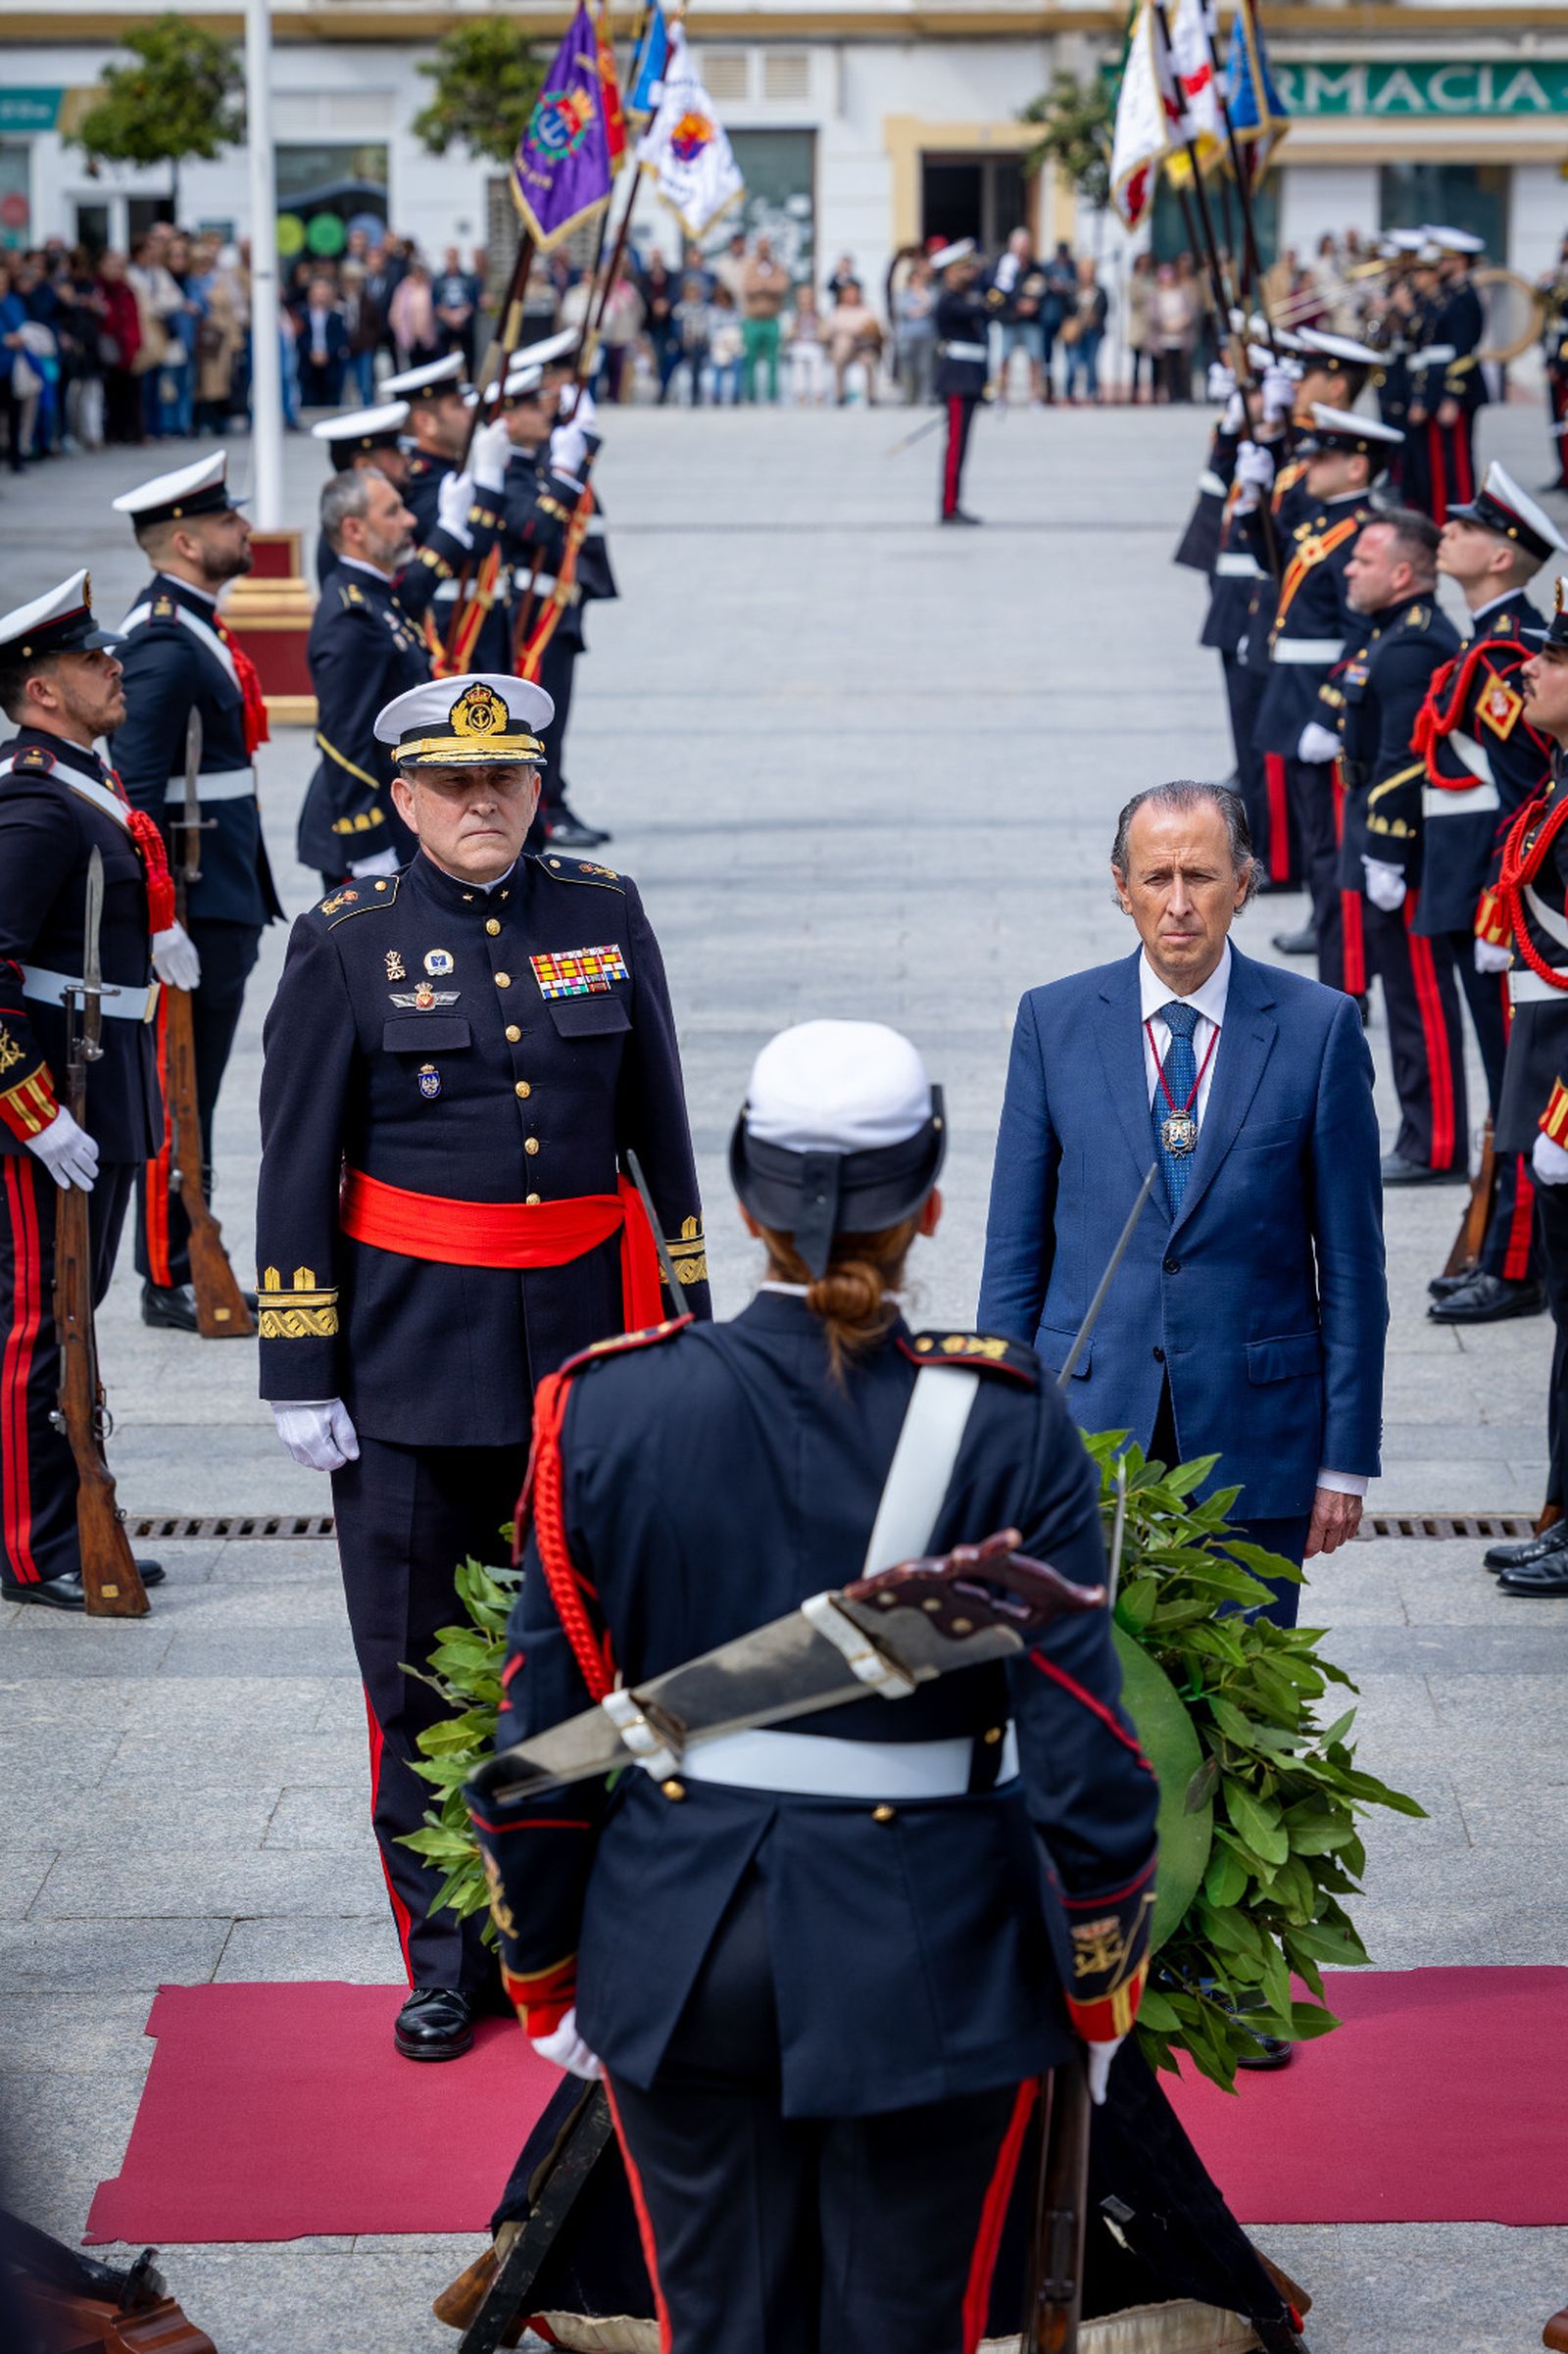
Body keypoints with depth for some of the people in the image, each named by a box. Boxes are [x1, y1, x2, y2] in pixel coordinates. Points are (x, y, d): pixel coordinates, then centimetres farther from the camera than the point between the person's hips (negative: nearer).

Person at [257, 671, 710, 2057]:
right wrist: (301, 1371, -4)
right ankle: (446, 1960, 16)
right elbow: (296, 1170, -1)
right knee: (421, 1678, 3)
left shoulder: (606, 919, 5)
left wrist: (690, 1319, 12)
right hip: (412, 1358, -2)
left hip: (587, 1338, 2)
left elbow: (659, 1130, 12)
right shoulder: (347, 946, -2)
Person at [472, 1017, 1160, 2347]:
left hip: (679, 1959, 2)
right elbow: (1083, 1755, -12)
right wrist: (1102, 1985, 4)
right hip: (930, 1967, -1)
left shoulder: (611, 1409, -9)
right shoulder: (1006, 1428, -14)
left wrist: (543, 1972, 10)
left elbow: (542, 1741, -4)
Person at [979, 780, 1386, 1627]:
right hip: (1089, 1422, 1)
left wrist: (1347, 1459, -1)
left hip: (1253, 1432, -1)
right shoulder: (1053, 1020, 3)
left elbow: (1352, 1260, 1)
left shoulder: (1319, 1027, -1)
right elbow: (1015, 1245, 7)